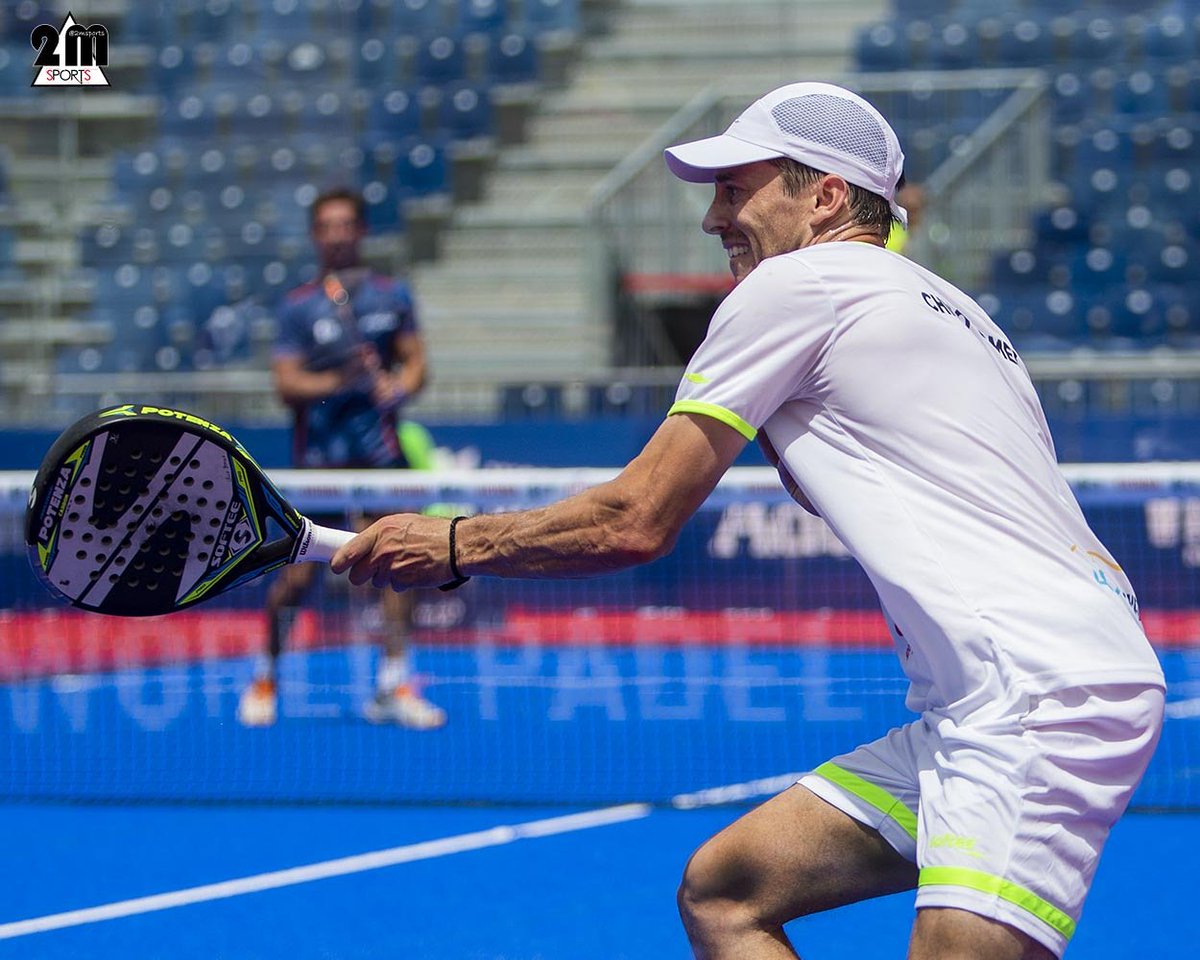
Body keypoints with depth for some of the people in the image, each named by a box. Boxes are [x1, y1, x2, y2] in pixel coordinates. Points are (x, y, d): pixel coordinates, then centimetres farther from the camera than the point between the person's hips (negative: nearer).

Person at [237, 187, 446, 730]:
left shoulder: (391, 295, 8)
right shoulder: (298, 307, 2)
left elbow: (415, 362, 7)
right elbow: (287, 385, -5)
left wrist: (399, 387, -15)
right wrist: (336, 382, -23)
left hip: (382, 449, 2)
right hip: (320, 456, -2)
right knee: (299, 572, -3)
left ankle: (393, 685, 0)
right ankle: (267, 677, 17)